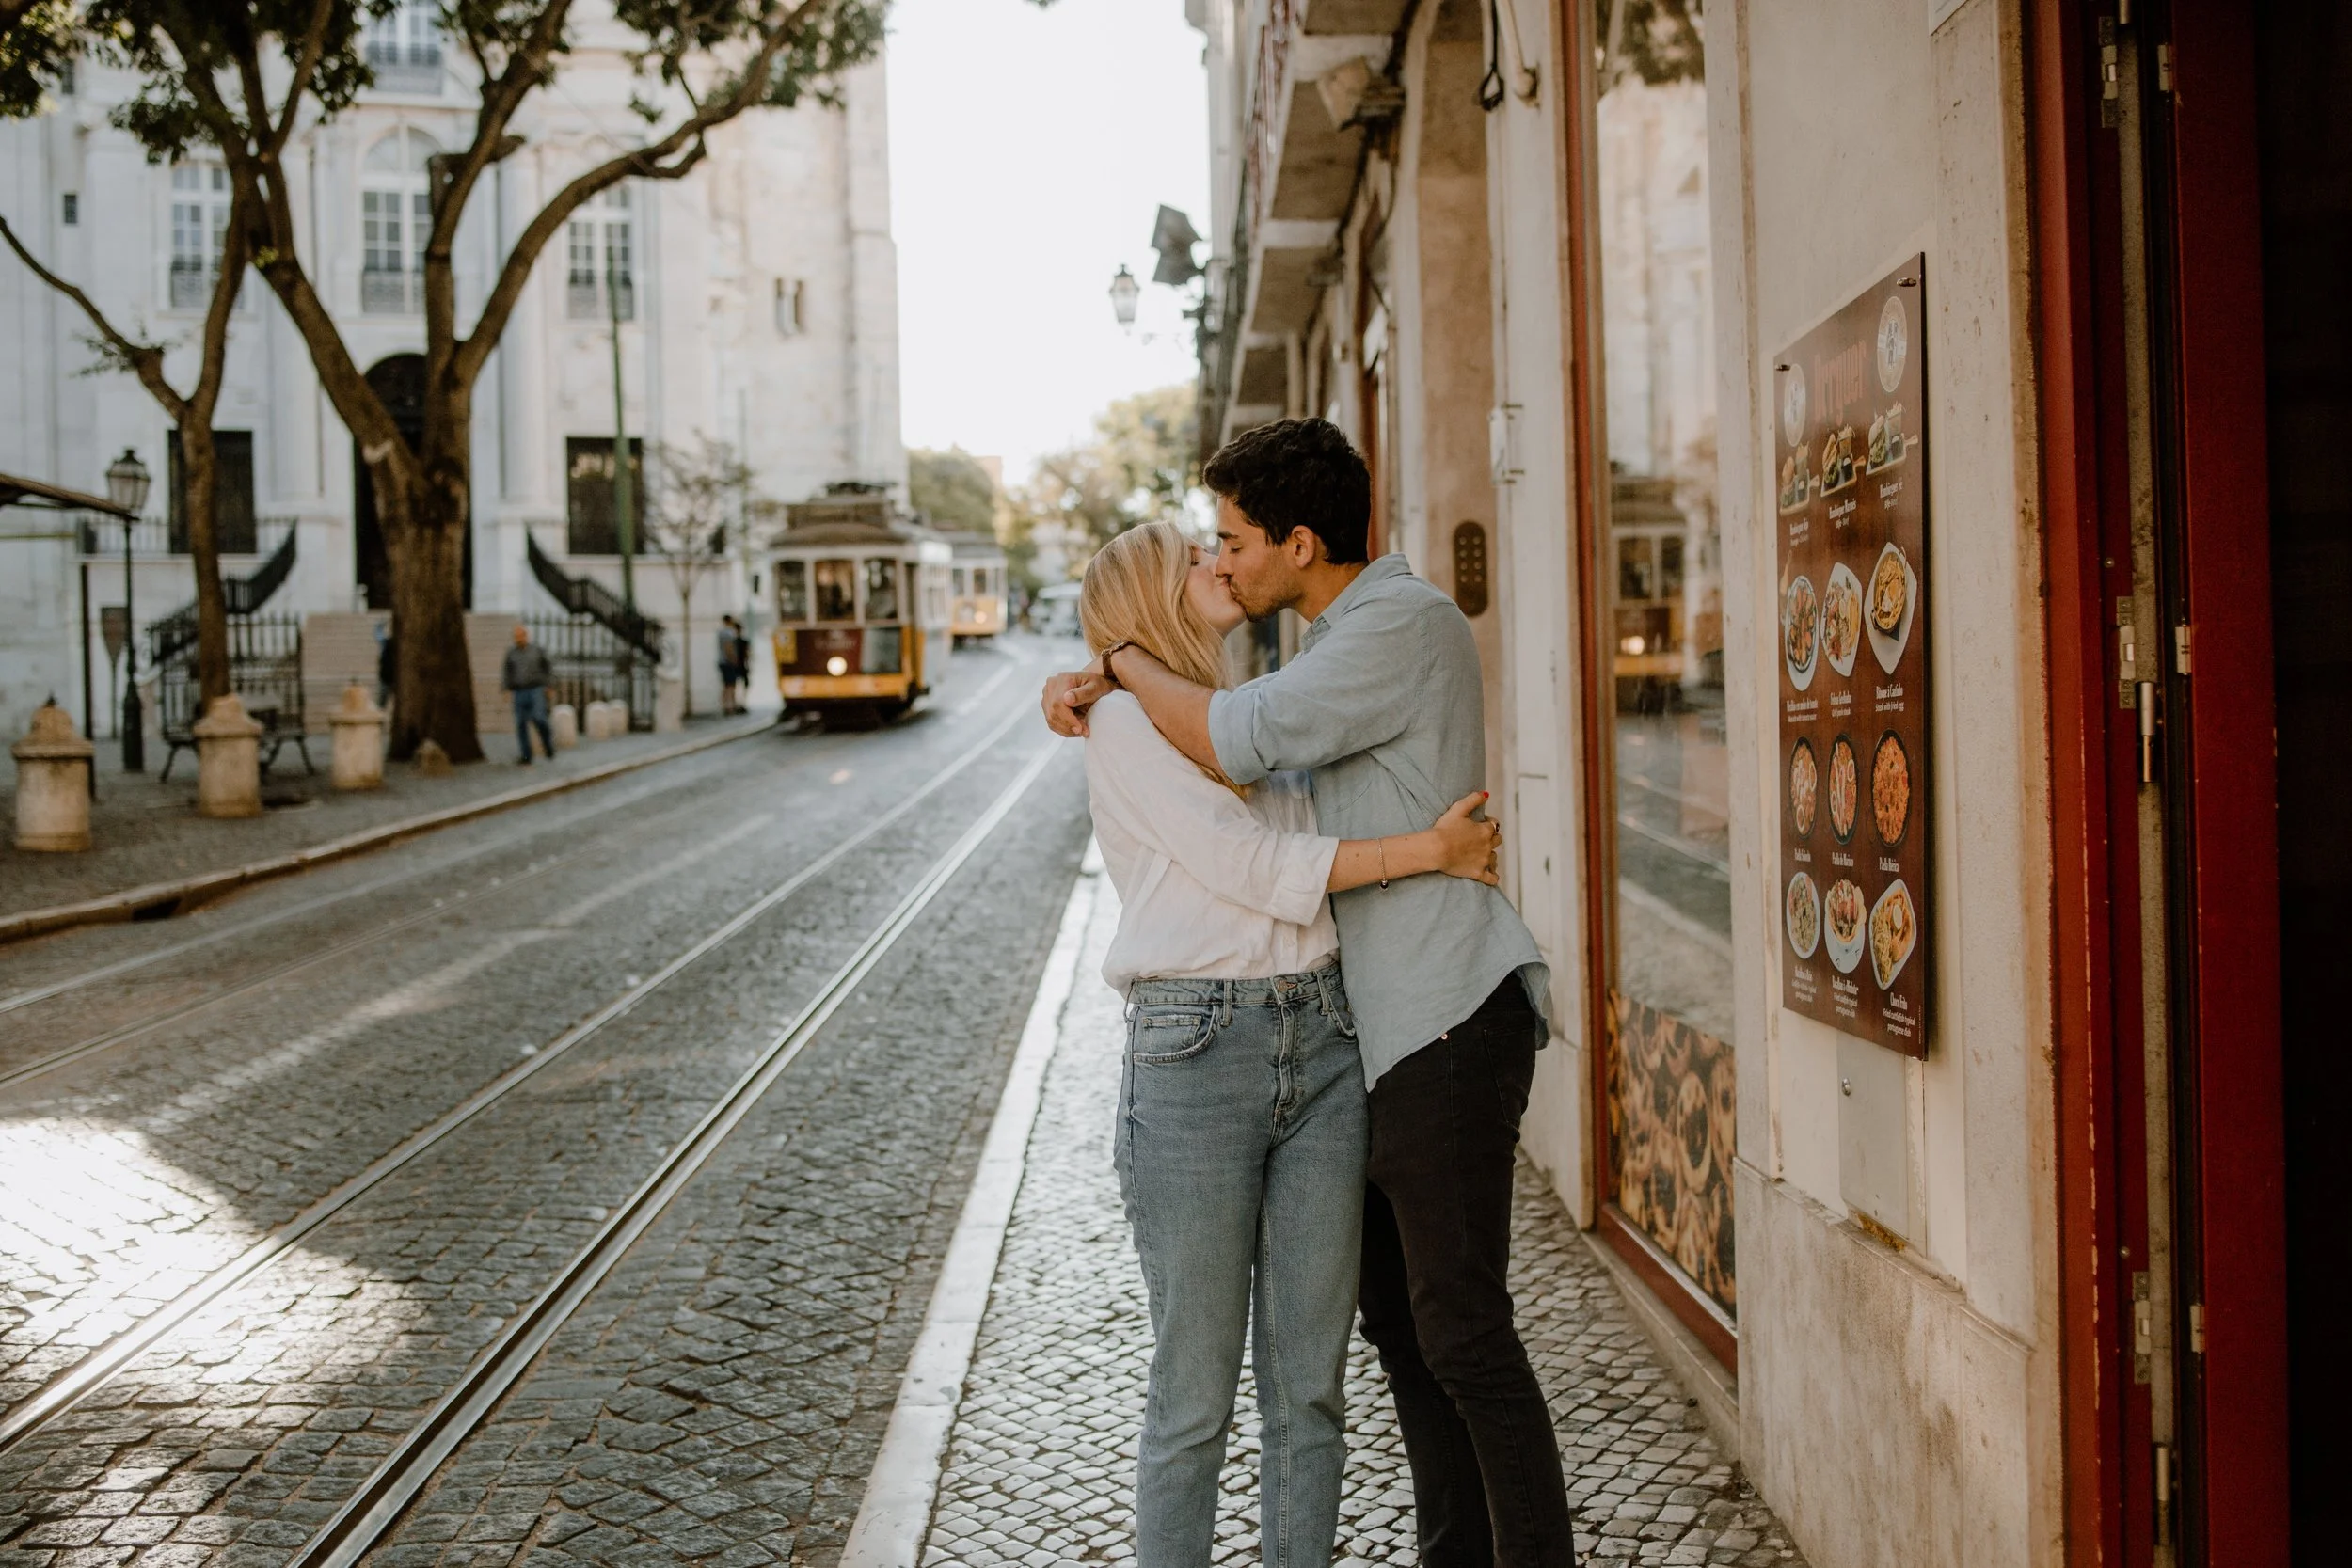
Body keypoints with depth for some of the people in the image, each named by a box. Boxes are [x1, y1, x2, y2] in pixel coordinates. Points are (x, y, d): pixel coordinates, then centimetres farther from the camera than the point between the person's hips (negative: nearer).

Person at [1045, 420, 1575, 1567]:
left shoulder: (1405, 623, -15)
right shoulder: (1344, 636, 16)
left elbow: (1233, 742, -23)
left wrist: (1125, 663, -4)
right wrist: (1102, 693, 5)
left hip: (1447, 1022, -10)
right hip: (1384, 1034, 10)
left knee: (1460, 1334, -7)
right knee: (1397, 1317, 15)